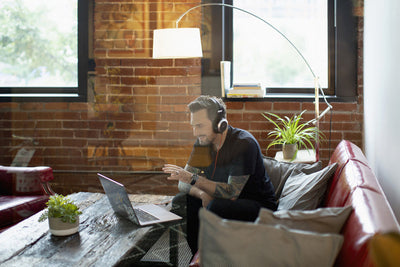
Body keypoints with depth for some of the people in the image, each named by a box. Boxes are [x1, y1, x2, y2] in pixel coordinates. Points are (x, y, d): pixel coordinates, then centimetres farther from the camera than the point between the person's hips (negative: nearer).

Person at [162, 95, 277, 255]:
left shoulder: (244, 143, -23)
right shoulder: (203, 142, -1)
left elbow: (232, 192, -28)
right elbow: (182, 184, -2)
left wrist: (193, 179, -33)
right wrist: (203, 194, -23)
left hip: (259, 206, -7)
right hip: (230, 200, 7)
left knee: (217, 206, -33)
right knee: (189, 199, -11)